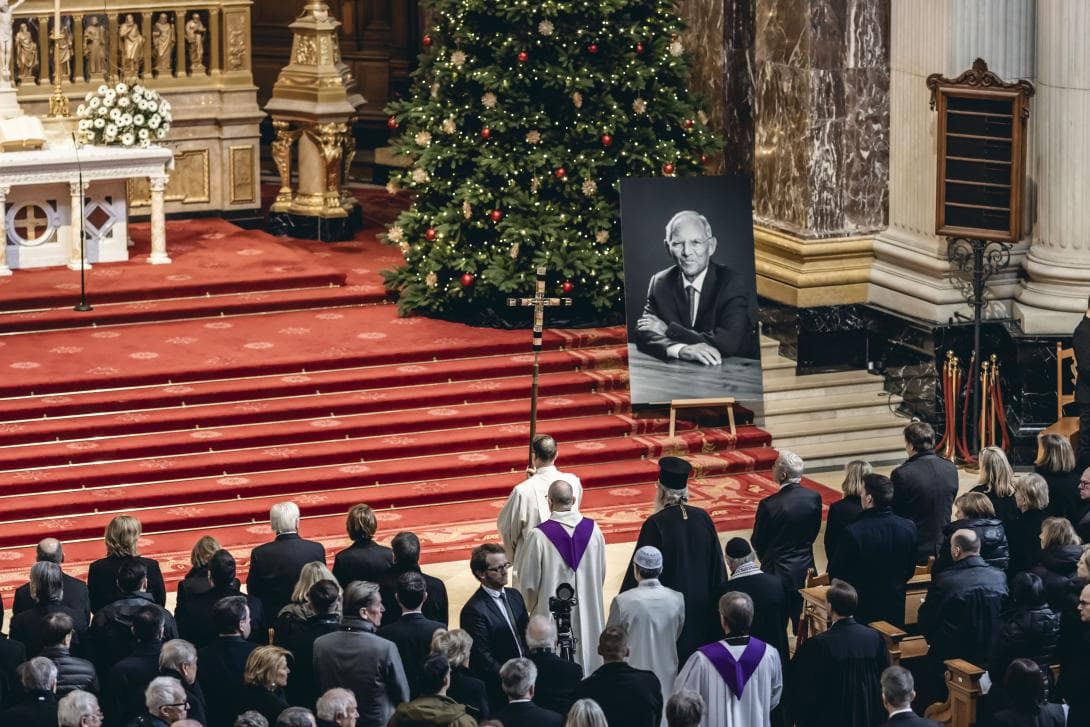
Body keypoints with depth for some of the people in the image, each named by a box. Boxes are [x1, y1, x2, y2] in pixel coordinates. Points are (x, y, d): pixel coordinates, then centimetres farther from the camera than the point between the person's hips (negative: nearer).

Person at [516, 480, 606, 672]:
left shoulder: (539, 536, -18)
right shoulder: (593, 529, -7)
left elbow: (529, 581, -8)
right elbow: (601, 574, 5)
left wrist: (532, 607, 10)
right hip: (588, 613, 3)